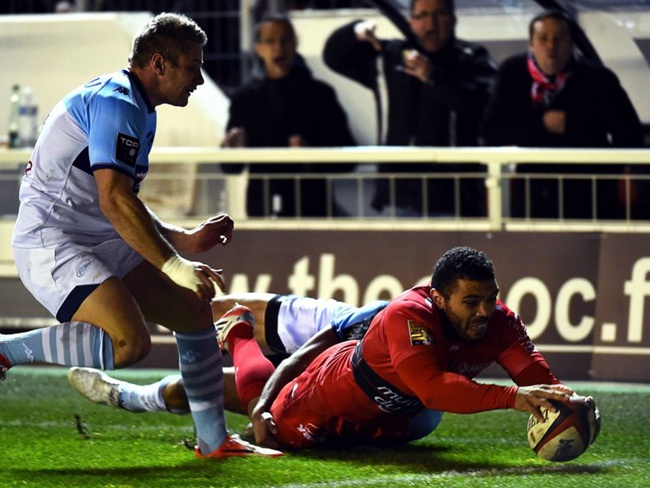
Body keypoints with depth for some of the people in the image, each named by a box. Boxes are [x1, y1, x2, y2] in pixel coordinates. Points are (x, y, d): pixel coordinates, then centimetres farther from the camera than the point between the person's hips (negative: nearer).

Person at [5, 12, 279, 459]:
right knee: (129, 342, -28)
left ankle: (214, 440, 15)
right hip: (51, 242, -11)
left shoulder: (140, 112, 18)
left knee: (194, 309, 9)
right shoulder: (115, 103, -15)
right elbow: (115, 202, -24)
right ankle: (4, 352, -15)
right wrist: (176, 266, -24)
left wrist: (184, 240, 19)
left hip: (101, 243, 11)